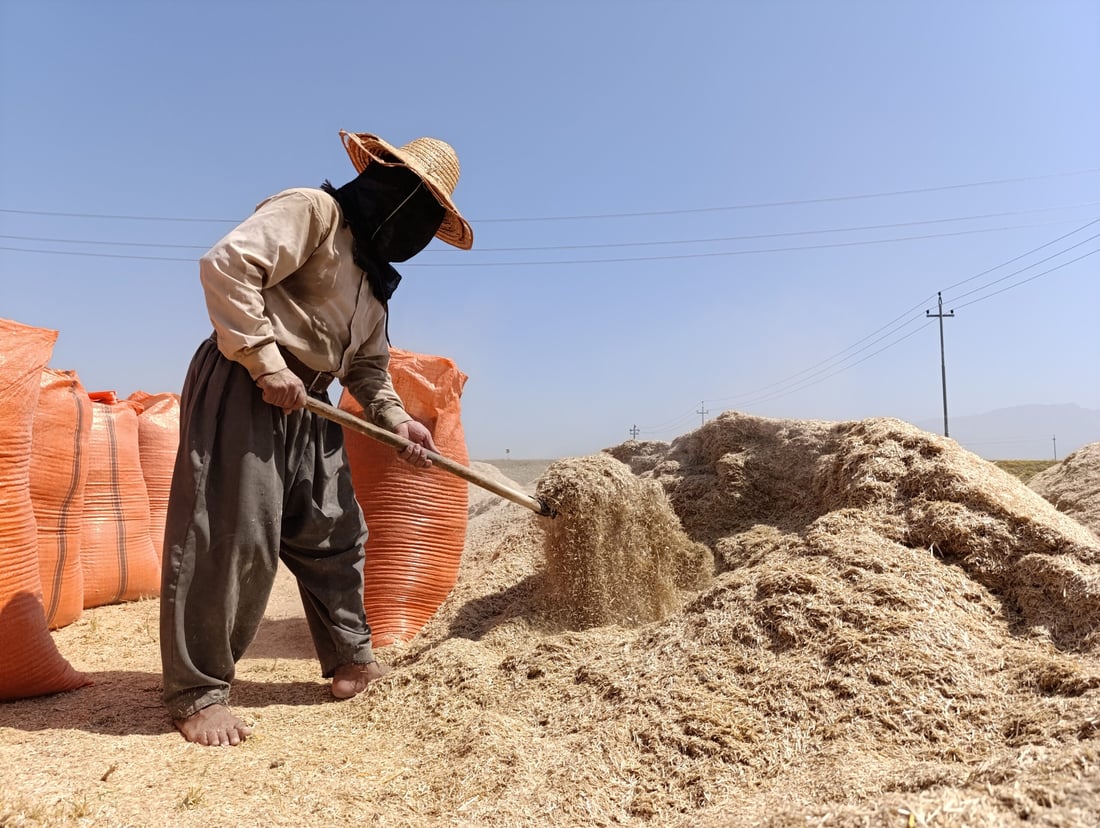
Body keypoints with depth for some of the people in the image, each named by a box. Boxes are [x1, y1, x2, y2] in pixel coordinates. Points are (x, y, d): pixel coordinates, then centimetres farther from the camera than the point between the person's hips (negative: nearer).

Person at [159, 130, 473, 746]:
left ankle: (353, 662, 25)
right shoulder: (312, 211, -7)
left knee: (335, 533, 11)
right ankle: (199, 693, 6)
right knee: (232, 536, -8)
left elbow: (369, 364, 19)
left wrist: (397, 420, 3)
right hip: (244, 387, -9)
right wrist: (267, 362, -22)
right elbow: (226, 265, -20)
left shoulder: (375, 275, 20)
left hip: (309, 405, 9)